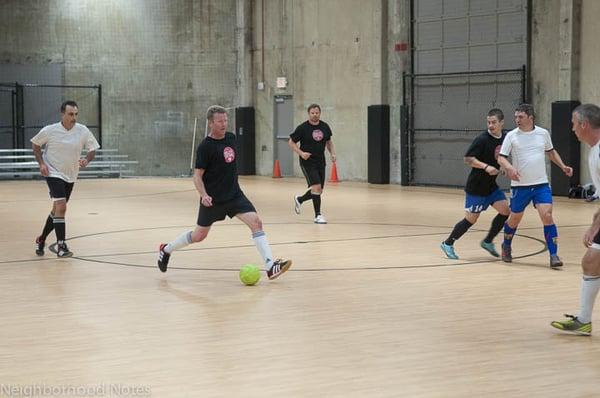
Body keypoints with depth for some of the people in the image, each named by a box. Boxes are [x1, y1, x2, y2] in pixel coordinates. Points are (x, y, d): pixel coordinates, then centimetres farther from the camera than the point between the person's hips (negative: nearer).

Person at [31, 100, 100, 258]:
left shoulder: (83, 131, -8)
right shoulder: (50, 131, -13)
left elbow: (92, 149, 1)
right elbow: (35, 144, 3)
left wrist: (86, 160, -20)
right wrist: (41, 163, -8)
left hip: (70, 176, 4)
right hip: (53, 173, -4)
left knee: (57, 209, 14)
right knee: (61, 206, -19)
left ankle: (41, 240, 34)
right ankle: (61, 246, -13)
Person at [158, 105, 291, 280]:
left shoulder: (231, 137, 3)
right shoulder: (205, 146, -16)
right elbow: (197, 175, -14)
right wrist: (204, 195, -29)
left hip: (234, 194, 5)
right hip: (213, 198, -5)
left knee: (256, 222, -13)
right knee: (199, 235, 8)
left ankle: (271, 266, -16)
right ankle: (166, 249, 34)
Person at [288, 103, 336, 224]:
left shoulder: (325, 127, 5)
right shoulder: (303, 128, -9)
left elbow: (328, 141, 20)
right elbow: (291, 142, -3)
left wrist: (332, 153, 3)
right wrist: (301, 153, -17)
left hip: (320, 162, 6)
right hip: (307, 162, -6)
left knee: (319, 191, 11)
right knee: (316, 187, -17)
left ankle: (299, 199, 38)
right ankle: (318, 215, -7)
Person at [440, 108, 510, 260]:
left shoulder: (505, 138, 3)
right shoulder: (482, 139, -19)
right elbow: (468, 158, -20)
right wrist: (486, 167, -29)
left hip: (491, 185, 7)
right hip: (476, 186, -7)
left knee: (505, 210, -3)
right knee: (471, 218, -3)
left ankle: (488, 241, 14)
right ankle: (448, 244, 14)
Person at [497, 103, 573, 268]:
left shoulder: (543, 133, 3)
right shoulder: (511, 136, -4)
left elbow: (551, 151, 21)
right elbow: (501, 158, -5)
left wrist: (563, 166, 10)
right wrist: (510, 168, -25)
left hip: (541, 184, 1)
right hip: (519, 185, -1)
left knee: (547, 216, -13)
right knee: (514, 219, 11)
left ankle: (553, 255, -9)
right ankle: (506, 247, 38)